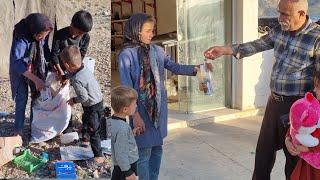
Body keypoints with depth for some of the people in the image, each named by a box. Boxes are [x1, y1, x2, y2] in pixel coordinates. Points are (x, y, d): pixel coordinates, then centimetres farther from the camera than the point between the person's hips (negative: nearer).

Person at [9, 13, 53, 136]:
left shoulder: (42, 36, -18)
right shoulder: (21, 39, -34)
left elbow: (45, 50, 0)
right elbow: (17, 63, -35)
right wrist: (36, 79, -39)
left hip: (37, 68, 5)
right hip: (20, 70, -5)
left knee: (38, 95, 12)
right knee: (22, 98, -2)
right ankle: (18, 129, 14)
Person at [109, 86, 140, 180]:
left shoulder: (111, 121, 0)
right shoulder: (122, 128, -27)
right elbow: (121, 154, -24)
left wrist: (131, 133, 8)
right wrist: (128, 172, -18)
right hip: (126, 166, -9)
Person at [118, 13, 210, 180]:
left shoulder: (157, 50, 4)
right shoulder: (126, 54, -12)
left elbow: (175, 67, 10)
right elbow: (126, 88, -14)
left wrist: (196, 68, -5)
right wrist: (135, 115, -19)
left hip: (158, 108, 6)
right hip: (141, 110, -6)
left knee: (157, 148, 15)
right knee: (144, 153, 0)